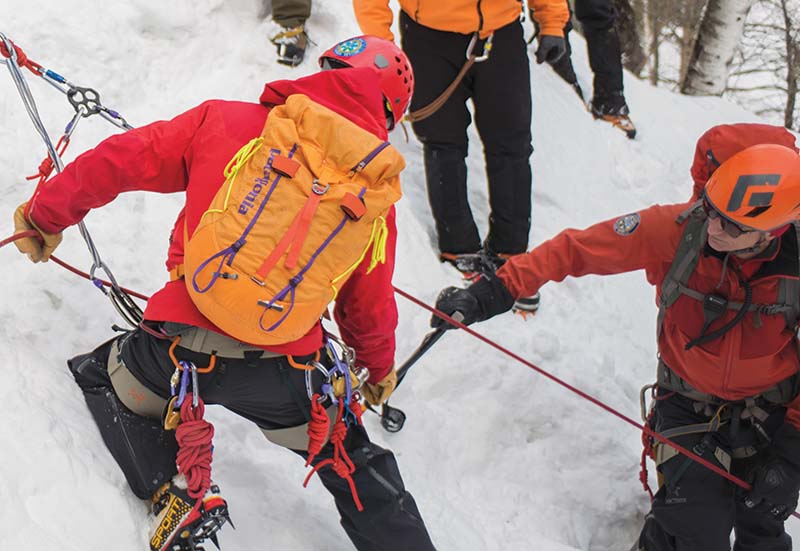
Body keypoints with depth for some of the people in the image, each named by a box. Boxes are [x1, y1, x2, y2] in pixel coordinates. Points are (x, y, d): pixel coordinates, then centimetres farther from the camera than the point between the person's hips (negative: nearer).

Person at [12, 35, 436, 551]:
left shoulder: (226, 122, -1)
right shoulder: (377, 202, 2)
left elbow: (117, 161, 4)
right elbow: (370, 306, 14)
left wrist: (47, 214, 20)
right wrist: (380, 368, 34)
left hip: (181, 347, -1)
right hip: (285, 370, 1)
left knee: (104, 376, 30)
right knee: (354, 463, 25)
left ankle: (177, 492, 14)